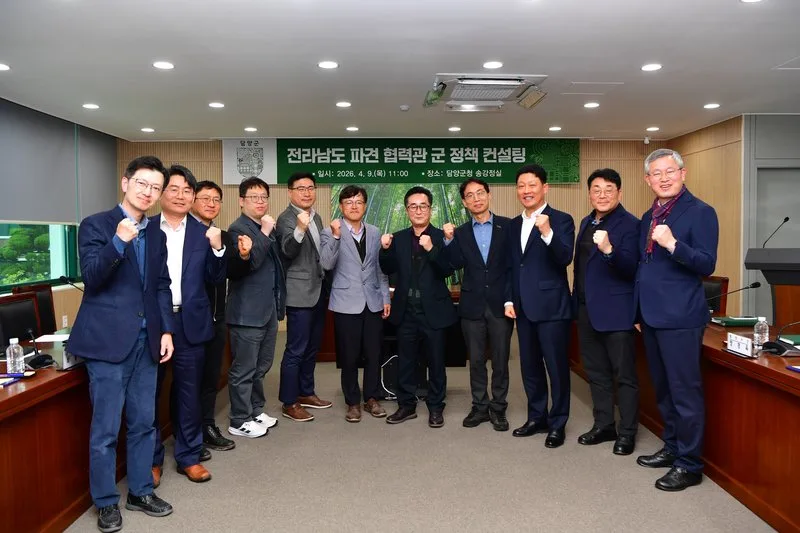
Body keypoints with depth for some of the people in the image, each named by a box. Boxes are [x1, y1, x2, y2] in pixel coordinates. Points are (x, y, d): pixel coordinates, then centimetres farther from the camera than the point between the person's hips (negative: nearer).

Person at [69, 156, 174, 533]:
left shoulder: (156, 234, 12)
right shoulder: (96, 225, -5)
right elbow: (90, 279, -15)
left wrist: (166, 330, 5)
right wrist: (118, 242, -29)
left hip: (145, 341, 5)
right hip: (108, 340, -5)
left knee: (143, 423, 13)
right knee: (105, 428, 3)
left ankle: (140, 492, 28)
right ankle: (106, 502, 20)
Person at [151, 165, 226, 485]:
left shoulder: (203, 233, 6)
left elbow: (216, 279, 2)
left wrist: (217, 248, -13)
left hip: (190, 322, 1)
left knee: (189, 392, 10)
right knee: (149, 392, 9)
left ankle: (189, 455, 24)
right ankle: (152, 459, 25)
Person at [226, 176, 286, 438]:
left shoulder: (267, 228, 14)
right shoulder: (238, 228, -10)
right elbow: (250, 262, -24)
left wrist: (279, 302, 14)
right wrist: (265, 233, -22)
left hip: (269, 308, 8)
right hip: (248, 311, -8)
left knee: (261, 365, 17)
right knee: (244, 369, 1)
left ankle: (256, 410, 31)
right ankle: (240, 421, 12)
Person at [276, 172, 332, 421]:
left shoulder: (316, 218, 13)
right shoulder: (286, 218, -12)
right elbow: (288, 251, -28)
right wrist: (300, 229, -45)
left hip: (318, 291, 8)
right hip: (299, 294, -8)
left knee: (312, 347, 16)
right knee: (296, 350, -3)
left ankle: (306, 393, 29)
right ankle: (289, 403, 7)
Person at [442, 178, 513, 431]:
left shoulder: (507, 226, 0)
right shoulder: (460, 232, 8)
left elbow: (515, 265, -3)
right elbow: (457, 264, -7)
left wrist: (510, 300, -9)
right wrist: (449, 240, -20)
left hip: (500, 304, -2)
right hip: (472, 306, 2)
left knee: (500, 361, 6)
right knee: (476, 360, 9)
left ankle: (498, 409, 19)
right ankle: (479, 407, 22)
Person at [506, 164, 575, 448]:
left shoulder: (561, 220, -6)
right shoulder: (514, 224, 13)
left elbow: (565, 259, -20)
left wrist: (547, 232, -34)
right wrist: (509, 299, 10)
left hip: (552, 306, -6)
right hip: (523, 308, 7)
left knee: (557, 367, 3)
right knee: (529, 366, 15)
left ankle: (557, 424, 16)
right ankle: (537, 417, 29)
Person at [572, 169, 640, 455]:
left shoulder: (629, 224, -11)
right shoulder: (587, 223, 12)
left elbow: (630, 268, -21)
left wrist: (609, 250, -37)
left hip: (615, 311, -8)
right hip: (587, 310, 8)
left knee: (624, 374, 3)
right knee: (596, 372, 16)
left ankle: (627, 432, 15)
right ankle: (604, 425, 28)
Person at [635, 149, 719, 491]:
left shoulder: (700, 212, -9)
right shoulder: (649, 216, 14)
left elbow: (707, 265, -15)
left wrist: (673, 244, -29)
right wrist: (638, 308, 18)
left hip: (680, 318, -8)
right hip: (651, 316, 8)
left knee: (685, 392, 0)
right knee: (663, 389, 18)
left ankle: (689, 465, 12)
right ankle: (672, 447, 33)